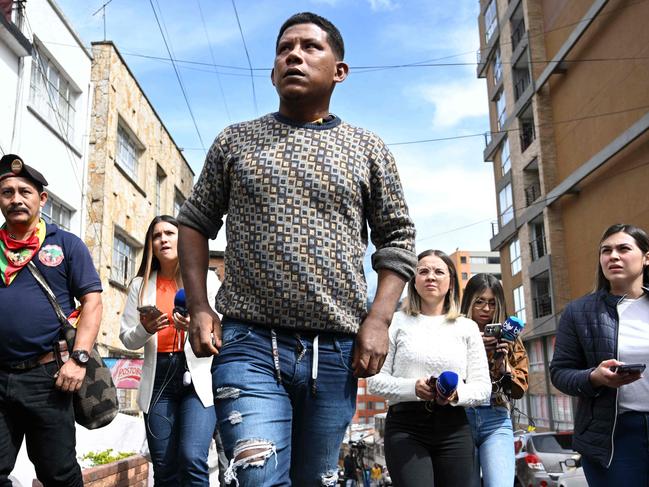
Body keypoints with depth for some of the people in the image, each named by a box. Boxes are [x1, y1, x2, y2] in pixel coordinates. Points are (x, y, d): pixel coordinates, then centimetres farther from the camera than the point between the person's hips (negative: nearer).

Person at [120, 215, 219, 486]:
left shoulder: (206, 279, 6)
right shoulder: (140, 285, 12)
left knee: (192, 458, -18)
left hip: (198, 376, -2)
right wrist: (144, 330, -10)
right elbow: (127, 339, 11)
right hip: (158, 378, 3)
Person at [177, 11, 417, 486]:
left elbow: (398, 237, 11)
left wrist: (378, 320, -2)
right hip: (249, 344, -1)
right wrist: (200, 308, 1)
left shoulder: (368, 149, 10)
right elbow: (196, 221, 14)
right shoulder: (236, 140, 10)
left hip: (336, 352, 2)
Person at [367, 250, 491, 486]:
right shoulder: (398, 322, 6)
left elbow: (483, 386, 8)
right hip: (405, 426, -2)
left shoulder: (467, 327, 12)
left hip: (454, 428, 3)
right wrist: (413, 388, -16)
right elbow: (375, 379, 1)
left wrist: (457, 393, -14)